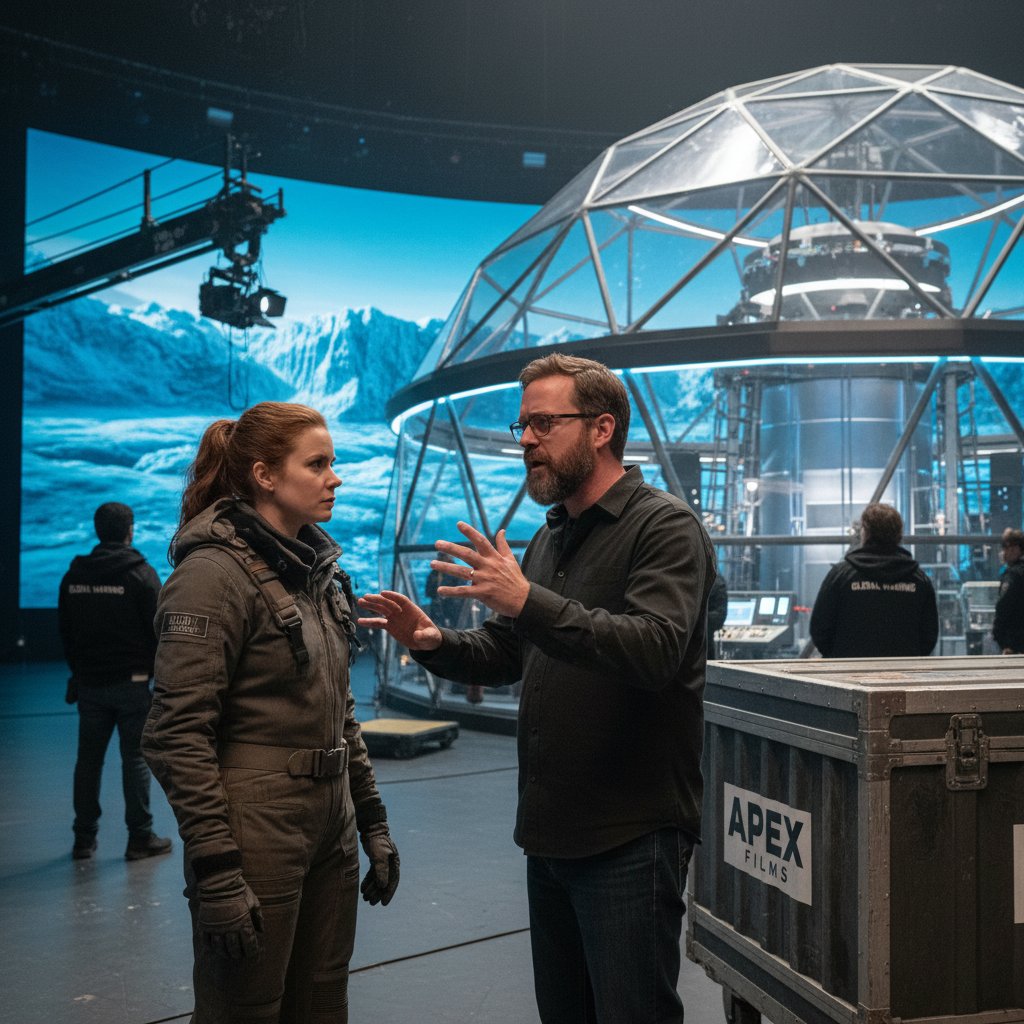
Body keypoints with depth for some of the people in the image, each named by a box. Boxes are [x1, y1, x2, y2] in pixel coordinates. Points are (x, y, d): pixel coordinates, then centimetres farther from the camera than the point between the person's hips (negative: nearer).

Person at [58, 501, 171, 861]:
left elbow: (65, 632, 13)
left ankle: (84, 838, 16)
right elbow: (159, 630, -9)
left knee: (88, 759, 11)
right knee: (135, 757, 2)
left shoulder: (74, 575, 6)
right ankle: (140, 838, 6)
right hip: (131, 681, -4)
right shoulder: (140, 573, -9)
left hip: (89, 683, 4)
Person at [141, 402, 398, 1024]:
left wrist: (372, 821, 14)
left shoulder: (318, 569, 10)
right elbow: (178, 735, -19)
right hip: (256, 834, -8)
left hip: (330, 833, 8)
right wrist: (215, 872, -21)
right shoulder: (216, 571, -14)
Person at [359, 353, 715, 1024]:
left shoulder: (665, 527, -10)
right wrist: (434, 642, -1)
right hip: (551, 830, 8)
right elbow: (505, 654, 19)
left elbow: (656, 650, -26)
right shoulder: (549, 539, 16)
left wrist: (530, 601, -32)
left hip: (631, 836, -8)